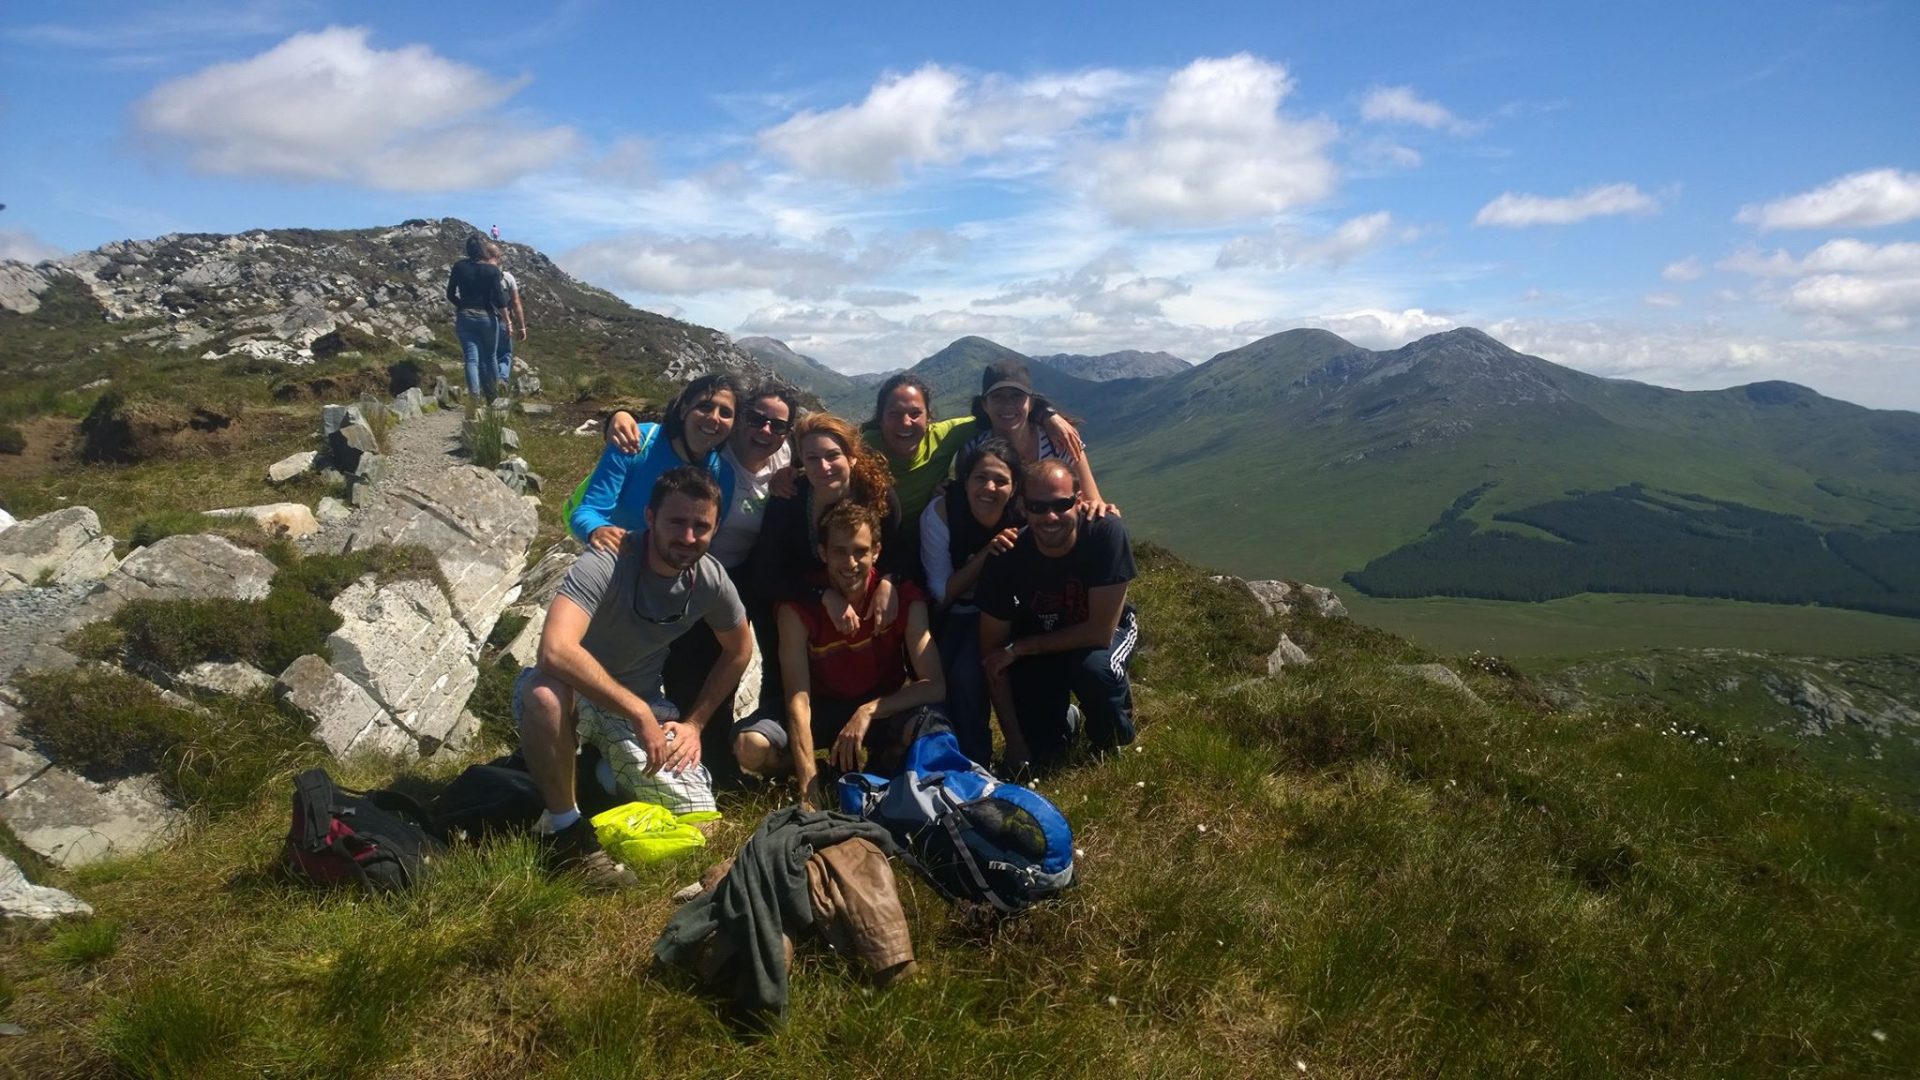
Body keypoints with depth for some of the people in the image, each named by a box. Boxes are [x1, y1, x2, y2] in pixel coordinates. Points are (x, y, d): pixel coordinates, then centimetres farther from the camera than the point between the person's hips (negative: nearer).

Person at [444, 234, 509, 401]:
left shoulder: (459, 267, -2)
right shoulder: (492, 270, -10)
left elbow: (450, 295, 5)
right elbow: (500, 300, -12)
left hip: (465, 317, 1)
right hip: (487, 317, -1)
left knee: (471, 359, -2)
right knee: (490, 357, 15)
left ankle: (476, 398, -15)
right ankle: (493, 397, 27)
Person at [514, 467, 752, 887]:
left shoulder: (711, 580, -11)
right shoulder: (605, 564, -29)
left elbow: (738, 651, 8)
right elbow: (555, 650, -44)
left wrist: (694, 723, 2)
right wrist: (640, 714, -41)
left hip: (643, 702, 5)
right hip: (574, 693, -4)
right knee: (545, 691, -42)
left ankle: (609, 771, 22)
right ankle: (565, 830, -19)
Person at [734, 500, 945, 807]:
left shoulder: (904, 597, -20)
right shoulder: (798, 605, -20)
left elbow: (935, 684, -24)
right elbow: (798, 697, -25)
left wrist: (868, 711, -37)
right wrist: (808, 786, -34)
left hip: (884, 707, -1)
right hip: (822, 707, 1)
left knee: (930, 725, -34)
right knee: (749, 747, -26)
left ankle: (882, 763, -1)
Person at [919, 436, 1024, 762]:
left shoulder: (1024, 516, -18)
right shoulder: (940, 513, -19)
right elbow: (942, 594, -15)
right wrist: (985, 554, -28)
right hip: (957, 616, 1)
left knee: (966, 674, -27)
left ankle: (974, 757, -1)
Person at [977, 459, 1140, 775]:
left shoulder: (1107, 532, -33)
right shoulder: (1005, 559, -28)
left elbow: (1101, 630, -29)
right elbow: (992, 654, -18)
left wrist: (1019, 649, -26)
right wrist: (1015, 743, -18)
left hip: (1103, 636, -1)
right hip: (1038, 647, 1)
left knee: (1095, 667, -36)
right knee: (1039, 757, -10)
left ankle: (1113, 745, -3)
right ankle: (1063, 720, 26)